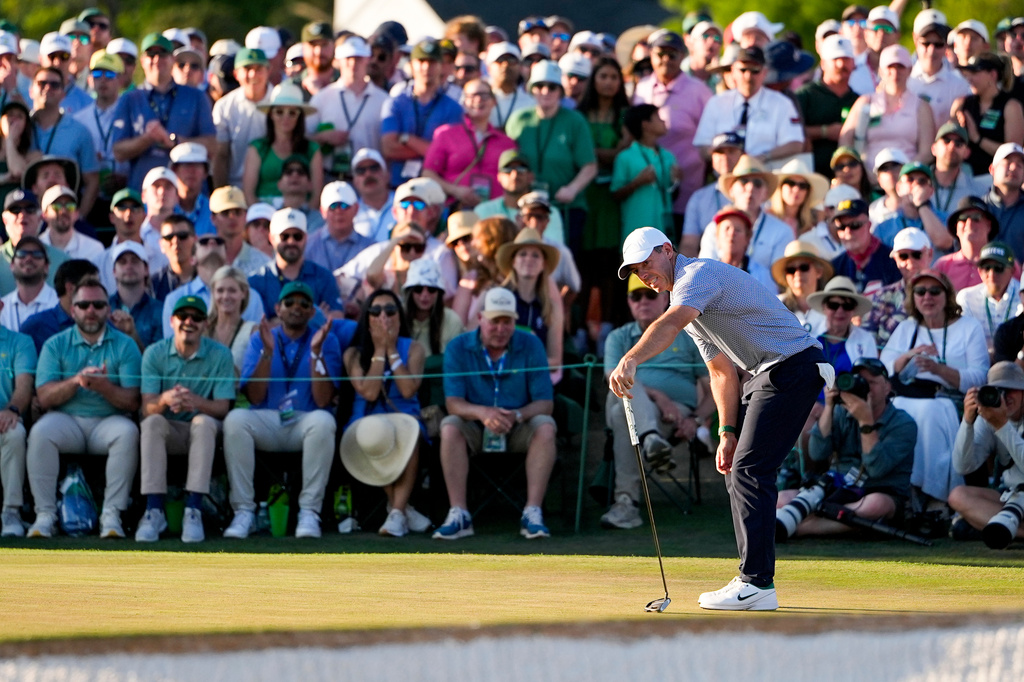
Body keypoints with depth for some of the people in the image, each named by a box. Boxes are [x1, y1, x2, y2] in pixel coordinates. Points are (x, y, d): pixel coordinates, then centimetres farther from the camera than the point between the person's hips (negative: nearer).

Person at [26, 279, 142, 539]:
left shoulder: (124, 346, 6)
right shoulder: (56, 345, 9)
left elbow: (132, 402, -3)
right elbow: (44, 397, -3)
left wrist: (104, 387, -22)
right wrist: (76, 381, -19)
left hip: (108, 420, 0)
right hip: (66, 419, 0)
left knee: (127, 432, -33)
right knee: (40, 432, -31)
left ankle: (112, 515, -29)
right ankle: (45, 514, -25)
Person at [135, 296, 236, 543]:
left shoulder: (220, 355, -4)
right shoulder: (155, 353, -2)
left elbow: (222, 408, -13)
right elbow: (147, 408, -11)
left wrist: (196, 401, -35)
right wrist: (165, 400, -36)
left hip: (202, 435, -1)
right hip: (167, 432, 1)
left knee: (204, 422, -33)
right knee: (152, 422, -31)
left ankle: (193, 511, -37)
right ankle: (154, 511, -34)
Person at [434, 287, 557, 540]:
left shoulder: (530, 346, -5)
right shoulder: (458, 348, -6)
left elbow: (545, 403, -11)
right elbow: (453, 403, -16)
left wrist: (516, 415, -33)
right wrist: (482, 412, -38)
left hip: (519, 431, 0)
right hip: (476, 433, 0)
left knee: (545, 427, -30)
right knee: (450, 427, -31)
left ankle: (532, 513, -32)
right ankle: (458, 515, -33)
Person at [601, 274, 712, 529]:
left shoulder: (687, 337, 17)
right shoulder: (619, 338, 21)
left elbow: (714, 390, 11)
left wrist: (696, 420, -10)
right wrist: (657, 396, -18)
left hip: (676, 414, -2)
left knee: (623, 413, -34)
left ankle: (627, 501, -43)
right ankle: (651, 439, -62)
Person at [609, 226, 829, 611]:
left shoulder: (699, 274, -14)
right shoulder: (685, 297, 18)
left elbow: (670, 324, -36)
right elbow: (721, 371, 20)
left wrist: (630, 360, -51)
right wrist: (728, 432, 9)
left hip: (794, 365, -11)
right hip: (767, 374, 11)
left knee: (749, 470, -15)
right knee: (737, 470, 11)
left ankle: (757, 584, -17)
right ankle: (754, 580, 12)